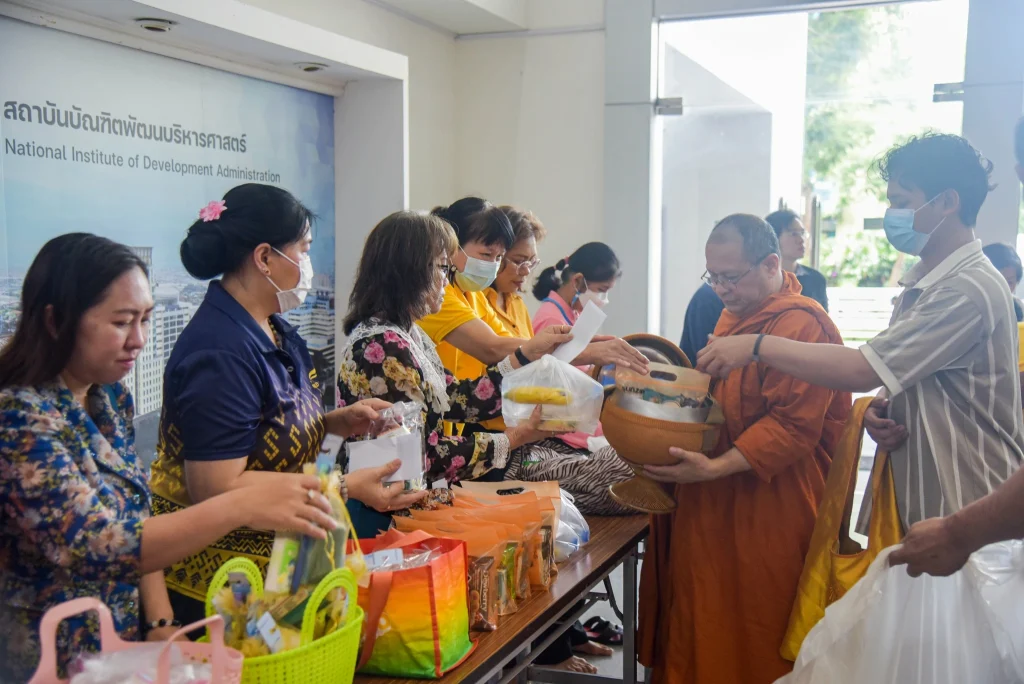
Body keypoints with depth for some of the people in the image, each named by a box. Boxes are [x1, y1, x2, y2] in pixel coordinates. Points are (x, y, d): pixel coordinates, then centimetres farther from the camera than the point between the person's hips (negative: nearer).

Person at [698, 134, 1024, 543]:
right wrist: (878, 410, -4)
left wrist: (757, 346, -20)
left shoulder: (970, 290, -20)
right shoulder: (922, 285, 11)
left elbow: (863, 370, -25)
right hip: (915, 500, 8)